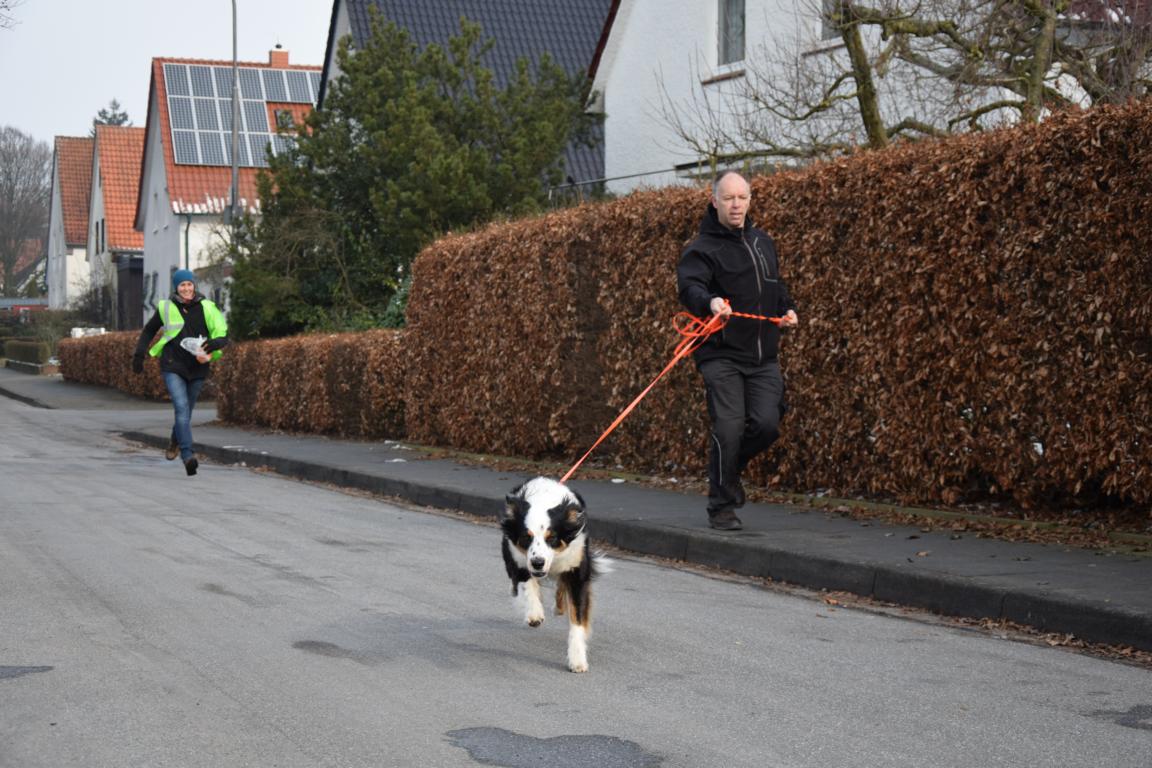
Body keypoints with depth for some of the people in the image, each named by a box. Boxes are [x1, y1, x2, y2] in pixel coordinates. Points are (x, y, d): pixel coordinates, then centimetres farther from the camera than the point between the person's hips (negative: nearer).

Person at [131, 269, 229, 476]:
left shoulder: (206, 308, 1)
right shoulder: (166, 308, 4)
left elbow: (222, 334, -3)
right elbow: (149, 330, 19)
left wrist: (213, 344, -25)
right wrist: (139, 353, 9)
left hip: (197, 368, 2)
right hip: (173, 366, -2)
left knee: (186, 411, 12)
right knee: (181, 408, -20)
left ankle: (175, 442, 44)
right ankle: (188, 455, -27)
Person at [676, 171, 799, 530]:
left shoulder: (763, 242, 17)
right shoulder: (703, 248, -6)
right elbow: (689, 286, -25)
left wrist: (788, 308, 13)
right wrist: (710, 302, -45)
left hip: (763, 357, 5)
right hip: (722, 356, -5)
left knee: (767, 424, -8)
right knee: (729, 428, -12)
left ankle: (730, 470, 23)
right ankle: (722, 507, 4)